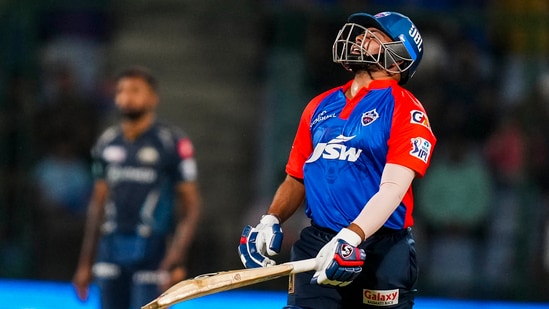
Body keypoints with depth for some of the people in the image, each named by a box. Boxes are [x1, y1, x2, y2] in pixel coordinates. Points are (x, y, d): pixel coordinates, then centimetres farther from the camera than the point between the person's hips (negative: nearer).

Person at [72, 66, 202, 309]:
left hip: (152, 251, -5)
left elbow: (191, 206, -6)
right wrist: (85, 263, 16)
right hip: (111, 250, 5)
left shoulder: (173, 143, -5)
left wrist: (177, 260, -15)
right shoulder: (107, 143, 11)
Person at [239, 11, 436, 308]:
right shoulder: (320, 106, 14)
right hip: (317, 246, 5)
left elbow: (393, 188, -17)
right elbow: (297, 178, 22)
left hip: (380, 251, -5)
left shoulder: (405, 111, -5)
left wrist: (351, 238, -30)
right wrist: (270, 222, 3)